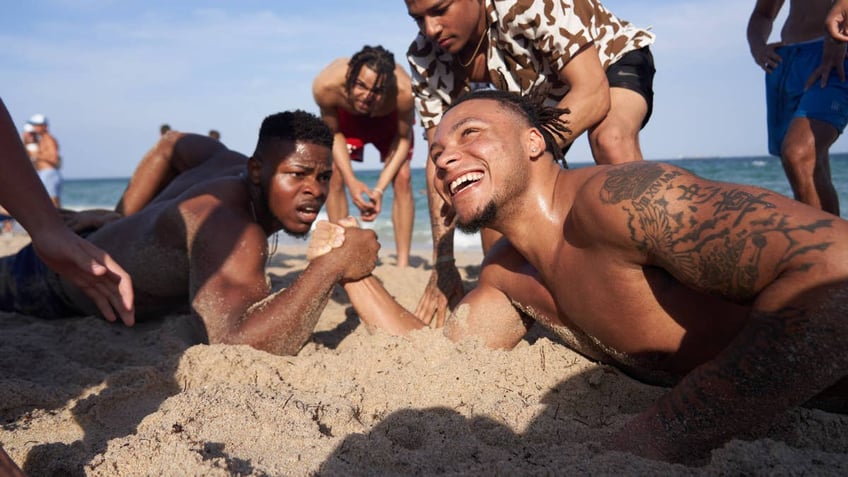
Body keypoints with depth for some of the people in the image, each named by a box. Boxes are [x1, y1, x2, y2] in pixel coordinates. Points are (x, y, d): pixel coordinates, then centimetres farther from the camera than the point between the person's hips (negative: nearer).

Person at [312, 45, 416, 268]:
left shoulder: (403, 91, -43)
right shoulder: (326, 85, -40)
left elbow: (403, 138, -24)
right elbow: (334, 133, -20)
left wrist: (379, 189, -30)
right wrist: (352, 181, -30)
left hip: (389, 118, -1)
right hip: (347, 116, 1)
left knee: (402, 178, -15)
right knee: (334, 175, -10)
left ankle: (403, 263, -9)